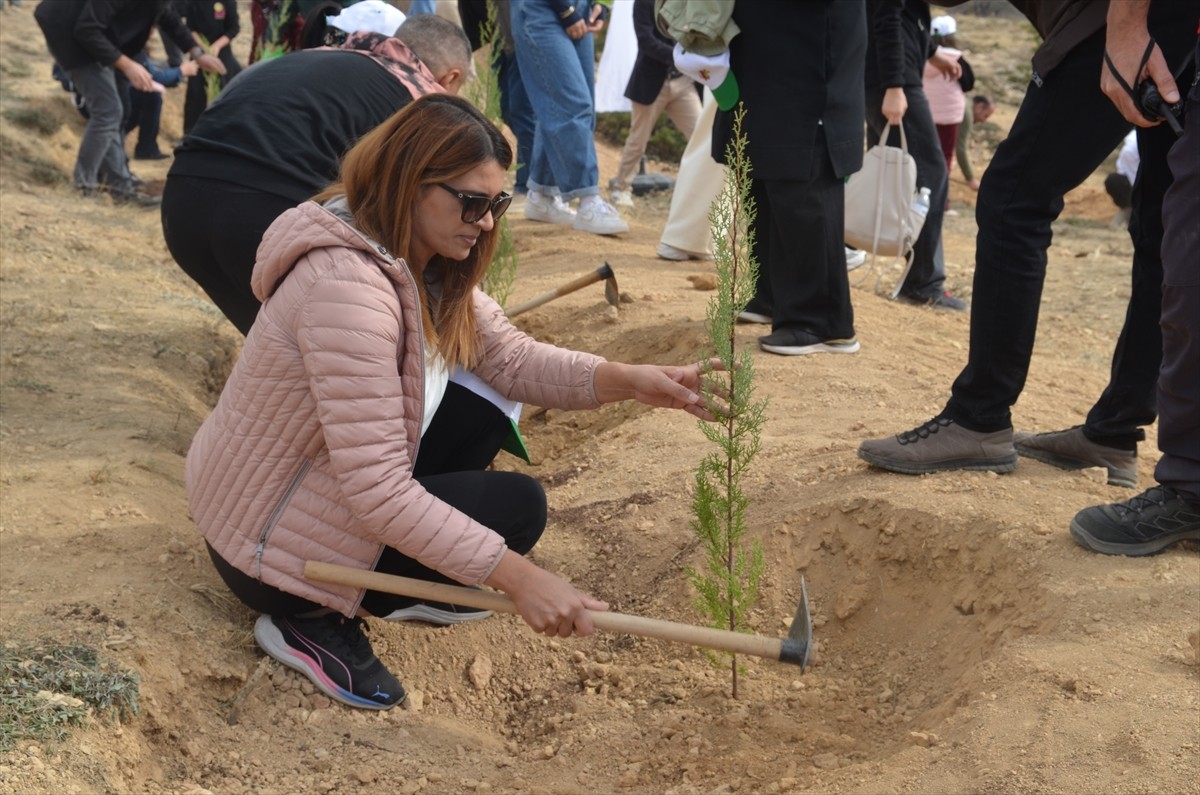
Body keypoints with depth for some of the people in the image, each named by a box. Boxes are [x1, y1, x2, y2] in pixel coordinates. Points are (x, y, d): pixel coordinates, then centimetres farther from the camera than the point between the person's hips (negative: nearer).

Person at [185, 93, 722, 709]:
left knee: (484, 410, 3)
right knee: (516, 506, -12)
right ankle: (312, 619, -5)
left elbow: (512, 358, 0)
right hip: (265, 543, -9)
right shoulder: (348, 284, -31)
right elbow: (378, 494, -33)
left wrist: (629, 381, -17)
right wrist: (518, 578, -33)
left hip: (322, 484, 9)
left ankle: (391, 591, 10)